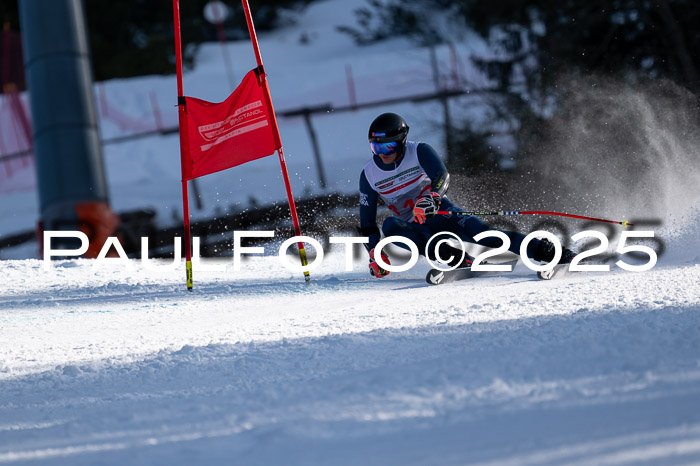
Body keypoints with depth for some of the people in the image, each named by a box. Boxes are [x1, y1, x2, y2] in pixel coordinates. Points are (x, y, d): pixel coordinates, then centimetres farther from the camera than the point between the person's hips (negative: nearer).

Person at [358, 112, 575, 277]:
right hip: (412, 228, 2)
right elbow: (367, 221, 4)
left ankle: (545, 251, -34)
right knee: (390, 226, -32)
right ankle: (453, 257, -43)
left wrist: (430, 198, -49)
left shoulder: (419, 152, -10)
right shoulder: (369, 174, -2)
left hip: (441, 212, -2)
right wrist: (375, 253, -9)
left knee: (482, 234, -29)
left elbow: (442, 177, -28)